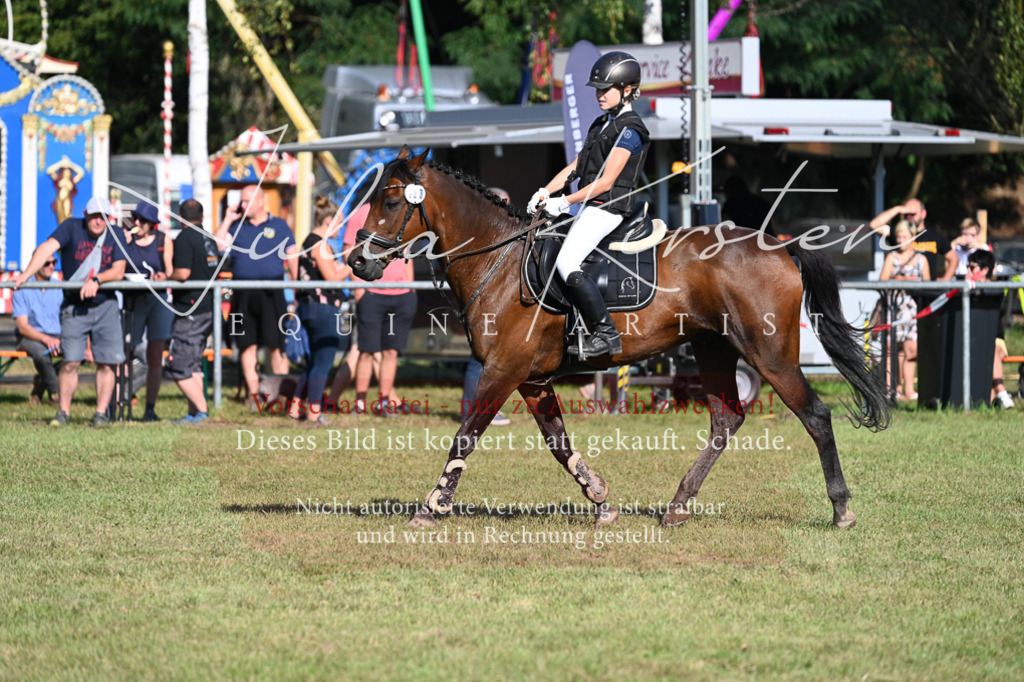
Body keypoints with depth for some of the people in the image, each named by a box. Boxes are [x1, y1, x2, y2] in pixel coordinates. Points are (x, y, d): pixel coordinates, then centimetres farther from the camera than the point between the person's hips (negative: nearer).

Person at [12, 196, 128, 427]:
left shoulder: (116, 235, 2)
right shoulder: (72, 228, -6)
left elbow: (118, 272, -4)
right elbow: (47, 248, -20)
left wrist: (96, 279, -22)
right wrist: (27, 274, -34)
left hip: (106, 306, 2)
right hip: (74, 308, -2)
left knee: (107, 363, -3)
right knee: (70, 362, -10)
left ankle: (101, 412, 6)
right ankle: (64, 412, 2)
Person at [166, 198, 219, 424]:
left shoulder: (185, 238, -11)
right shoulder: (209, 239, 13)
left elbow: (183, 272, -23)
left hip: (189, 310, -9)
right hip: (208, 308, 9)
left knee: (178, 367, -6)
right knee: (193, 365, 14)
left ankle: (202, 411, -12)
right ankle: (194, 413, 13)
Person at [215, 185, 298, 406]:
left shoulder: (278, 226, 8)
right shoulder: (237, 226, 13)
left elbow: (292, 256, 7)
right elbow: (218, 245, -1)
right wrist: (227, 220, -1)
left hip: (271, 293, -2)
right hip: (243, 294, 2)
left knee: (276, 346, -4)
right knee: (248, 345, 2)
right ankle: (253, 394, 6)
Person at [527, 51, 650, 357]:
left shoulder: (629, 131, -14)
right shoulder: (602, 124, 16)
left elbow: (606, 181, -18)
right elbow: (576, 167, 17)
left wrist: (565, 202, -17)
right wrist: (545, 192, 3)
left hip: (606, 209, -10)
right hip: (588, 207, 10)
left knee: (566, 264, -23)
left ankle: (607, 334, -20)